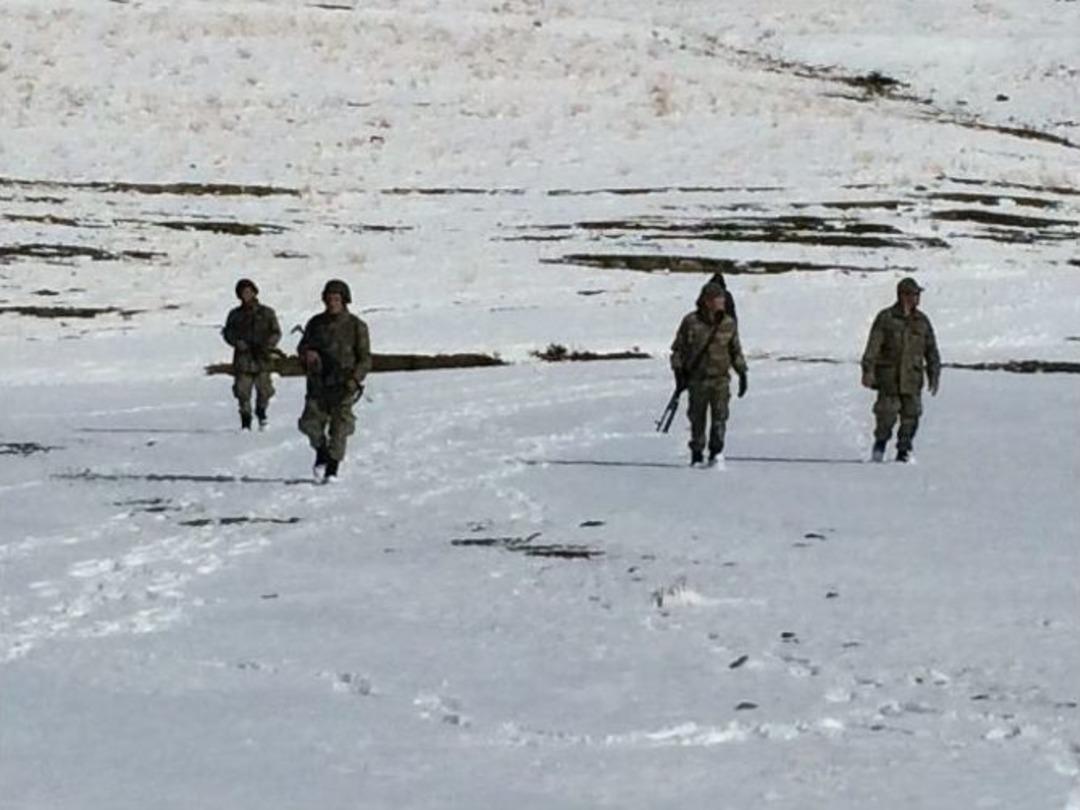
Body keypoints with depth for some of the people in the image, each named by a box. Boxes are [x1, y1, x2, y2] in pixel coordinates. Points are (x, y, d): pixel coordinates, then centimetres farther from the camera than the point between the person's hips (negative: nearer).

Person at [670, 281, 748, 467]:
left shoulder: (729, 324, 4)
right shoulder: (691, 322, -3)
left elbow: (736, 351, 16)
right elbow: (678, 349, 4)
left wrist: (742, 374, 13)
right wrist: (679, 373, -2)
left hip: (720, 377, 1)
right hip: (696, 378, -1)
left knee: (720, 414, -12)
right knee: (697, 417, 5)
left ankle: (716, 452, -6)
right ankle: (696, 454, 16)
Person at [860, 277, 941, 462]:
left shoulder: (921, 321, 11)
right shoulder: (886, 318, 0)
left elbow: (931, 351, 15)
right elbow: (873, 346, -4)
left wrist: (934, 376, 10)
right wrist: (868, 371, -12)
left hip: (912, 379, 3)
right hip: (889, 378, -3)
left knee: (911, 416, -2)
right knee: (887, 415, -4)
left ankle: (904, 451, 10)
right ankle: (880, 444, 18)